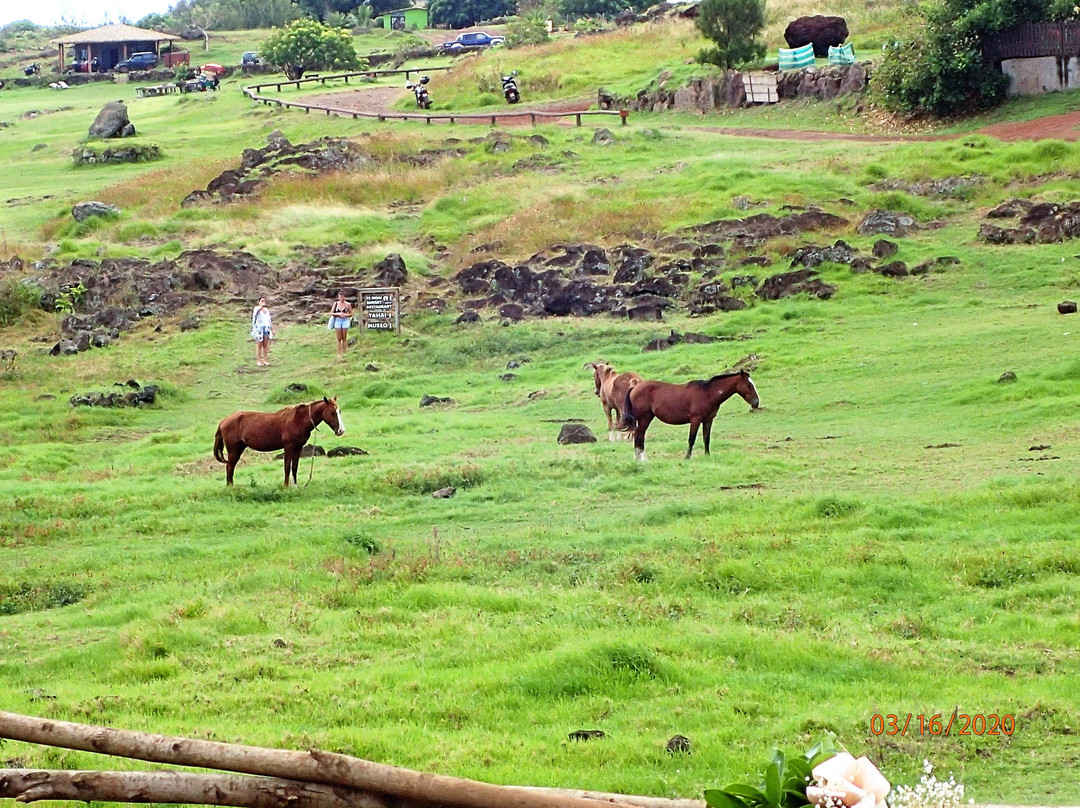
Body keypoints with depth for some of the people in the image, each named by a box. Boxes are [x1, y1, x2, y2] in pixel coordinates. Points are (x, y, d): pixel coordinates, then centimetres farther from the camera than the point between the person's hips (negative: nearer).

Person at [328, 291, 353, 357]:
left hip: (345, 320, 0)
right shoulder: (336, 303, 2)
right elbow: (331, 313, 2)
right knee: (339, 339, 0)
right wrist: (338, 314, -13)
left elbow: (351, 314, 5)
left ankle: (344, 352, 8)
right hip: (337, 321, 0)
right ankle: (339, 353, 2)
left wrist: (345, 315, -13)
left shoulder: (348, 304, 0)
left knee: (344, 338, 2)